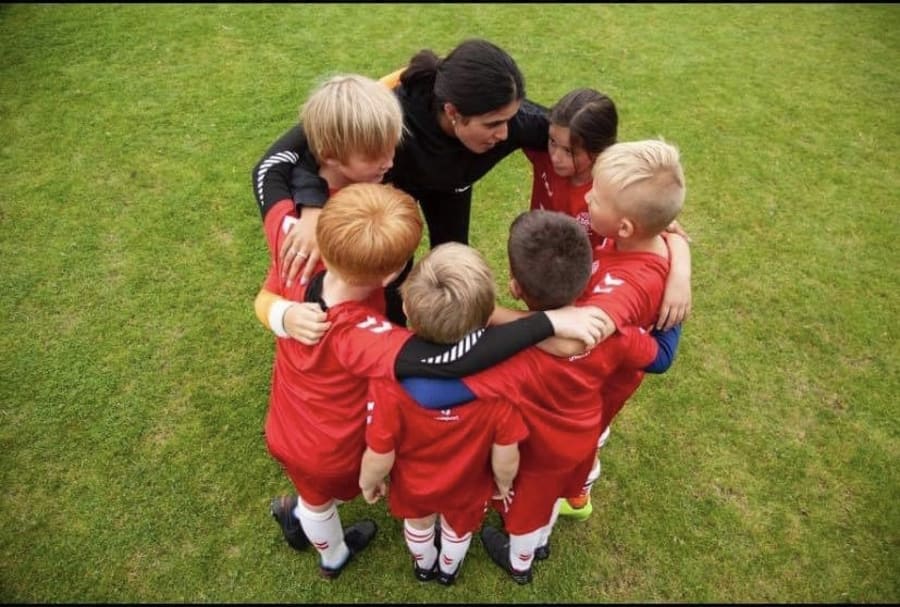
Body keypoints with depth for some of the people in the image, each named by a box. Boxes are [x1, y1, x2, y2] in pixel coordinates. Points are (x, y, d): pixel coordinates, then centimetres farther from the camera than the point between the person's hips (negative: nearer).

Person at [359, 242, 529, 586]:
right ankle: (448, 570, 68)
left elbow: (379, 457, -25)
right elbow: (506, 456, -22)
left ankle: (424, 566, 68)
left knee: (418, 523, 36)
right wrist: (503, 482, 2)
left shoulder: (390, 380, -41)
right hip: (468, 488, 0)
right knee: (458, 528, 36)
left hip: (413, 485, 0)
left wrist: (368, 482, -1)